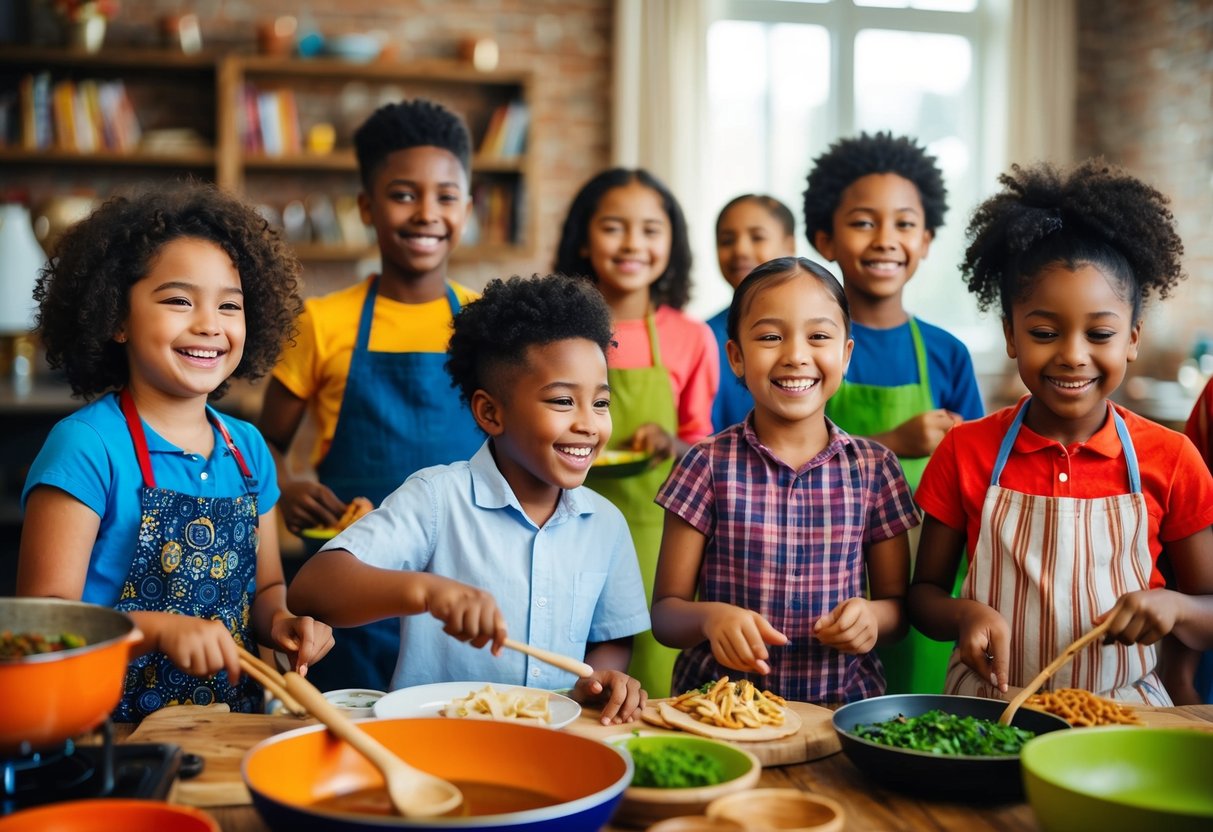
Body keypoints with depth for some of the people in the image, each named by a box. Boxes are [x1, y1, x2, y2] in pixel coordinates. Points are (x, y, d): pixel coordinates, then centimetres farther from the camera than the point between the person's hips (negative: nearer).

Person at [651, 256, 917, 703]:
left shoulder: (874, 466, 5)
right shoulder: (710, 464, 0)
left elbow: (897, 604, 13)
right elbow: (665, 612, 2)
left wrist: (872, 617, -9)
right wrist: (710, 616, -18)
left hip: (842, 703, 2)